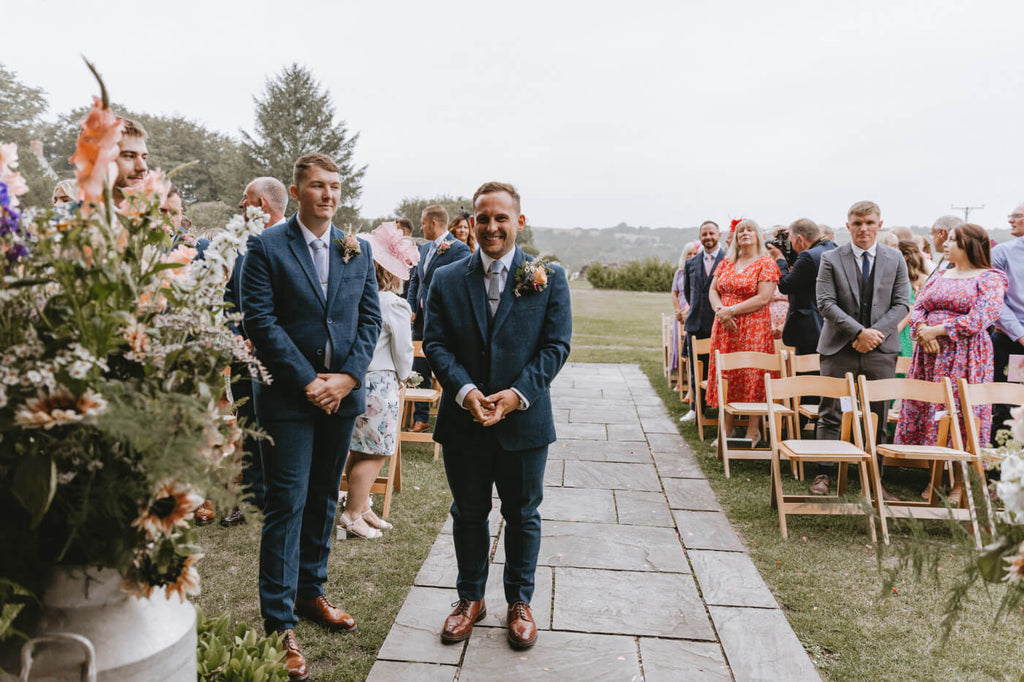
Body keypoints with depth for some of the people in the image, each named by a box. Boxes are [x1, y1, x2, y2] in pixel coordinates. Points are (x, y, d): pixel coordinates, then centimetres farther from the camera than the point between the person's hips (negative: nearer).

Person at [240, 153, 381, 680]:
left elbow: (369, 317, 6)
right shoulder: (266, 247, -4)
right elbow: (261, 321, -11)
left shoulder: (357, 250, 8)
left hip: (342, 394, 5)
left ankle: (310, 591, 32)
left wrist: (348, 375, -8)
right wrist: (308, 381, -15)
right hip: (288, 396, -4)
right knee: (287, 503, -2)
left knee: (324, 498, 15)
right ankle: (280, 622, 8)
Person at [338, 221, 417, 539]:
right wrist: (402, 377, 12)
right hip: (379, 384, -6)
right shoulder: (393, 305, -16)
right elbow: (403, 350, -8)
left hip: (354, 379, 6)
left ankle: (361, 506, 31)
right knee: (375, 453, 6)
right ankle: (352, 515, 13)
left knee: (360, 450, 18)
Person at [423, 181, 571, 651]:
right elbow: (435, 343, -2)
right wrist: (465, 391, -18)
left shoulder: (549, 278, -1)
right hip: (463, 419, 1)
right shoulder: (446, 279, 3)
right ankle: (470, 598, 35)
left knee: (522, 515, 13)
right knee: (468, 514, 15)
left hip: (524, 419, -1)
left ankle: (519, 602, 33)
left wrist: (517, 393, -18)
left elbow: (556, 345, -5)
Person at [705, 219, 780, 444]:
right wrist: (720, 310, -8)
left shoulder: (766, 263, -3)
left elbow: (763, 298, -12)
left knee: (752, 376, -3)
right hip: (724, 327, 5)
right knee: (725, 376, 6)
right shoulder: (727, 262, 14)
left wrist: (731, 311, -15)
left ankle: (753, 431, 7)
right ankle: (726, 429, 15)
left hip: (753, 328, -5)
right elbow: (713, 290, 12)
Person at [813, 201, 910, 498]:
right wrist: (859, 332, -16)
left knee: (877, 417, 7)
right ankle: (824, 473, 8)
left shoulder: (895, 259, 8)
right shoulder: (831, 259, 1)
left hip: (881, 349, 2)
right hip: (840, 349, -2)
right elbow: (825, 303, -7)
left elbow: (902, 303, 4)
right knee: (831, 414, 0)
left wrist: (875, 333, -11)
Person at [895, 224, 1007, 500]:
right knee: (928, 411, 5)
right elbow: (917, 308, 10)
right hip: (930, 355, 6)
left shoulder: (991, 278, -3)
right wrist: (922, 329, -11)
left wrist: (935, 330, -14)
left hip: (966, 358, -6)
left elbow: (978, 319, -14)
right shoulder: (939, 276, 16)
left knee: (962, 414, -3)